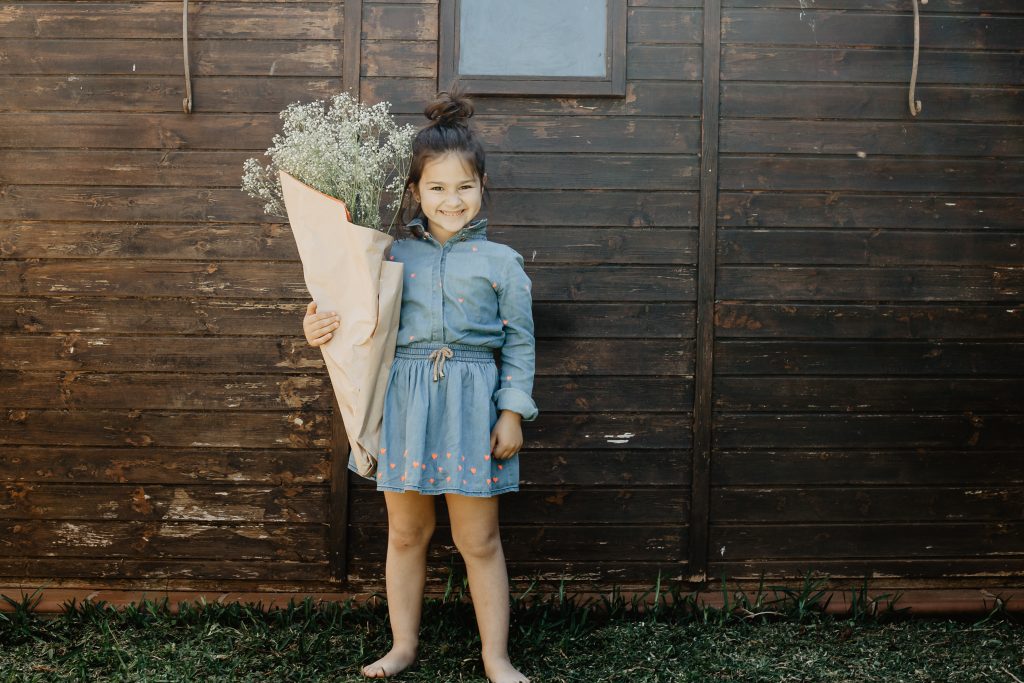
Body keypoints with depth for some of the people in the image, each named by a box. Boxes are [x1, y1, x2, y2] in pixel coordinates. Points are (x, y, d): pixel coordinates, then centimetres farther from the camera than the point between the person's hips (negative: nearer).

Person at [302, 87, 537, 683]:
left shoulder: (501, 262, 1)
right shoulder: (394, 256, 5)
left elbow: (520, 343, 2)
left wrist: (514, 412, -4)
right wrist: (321, 330, -8)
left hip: (472, 404, -2)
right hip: (404, 402, 2)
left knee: (479, 540, 5)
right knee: (406, 532, 14)